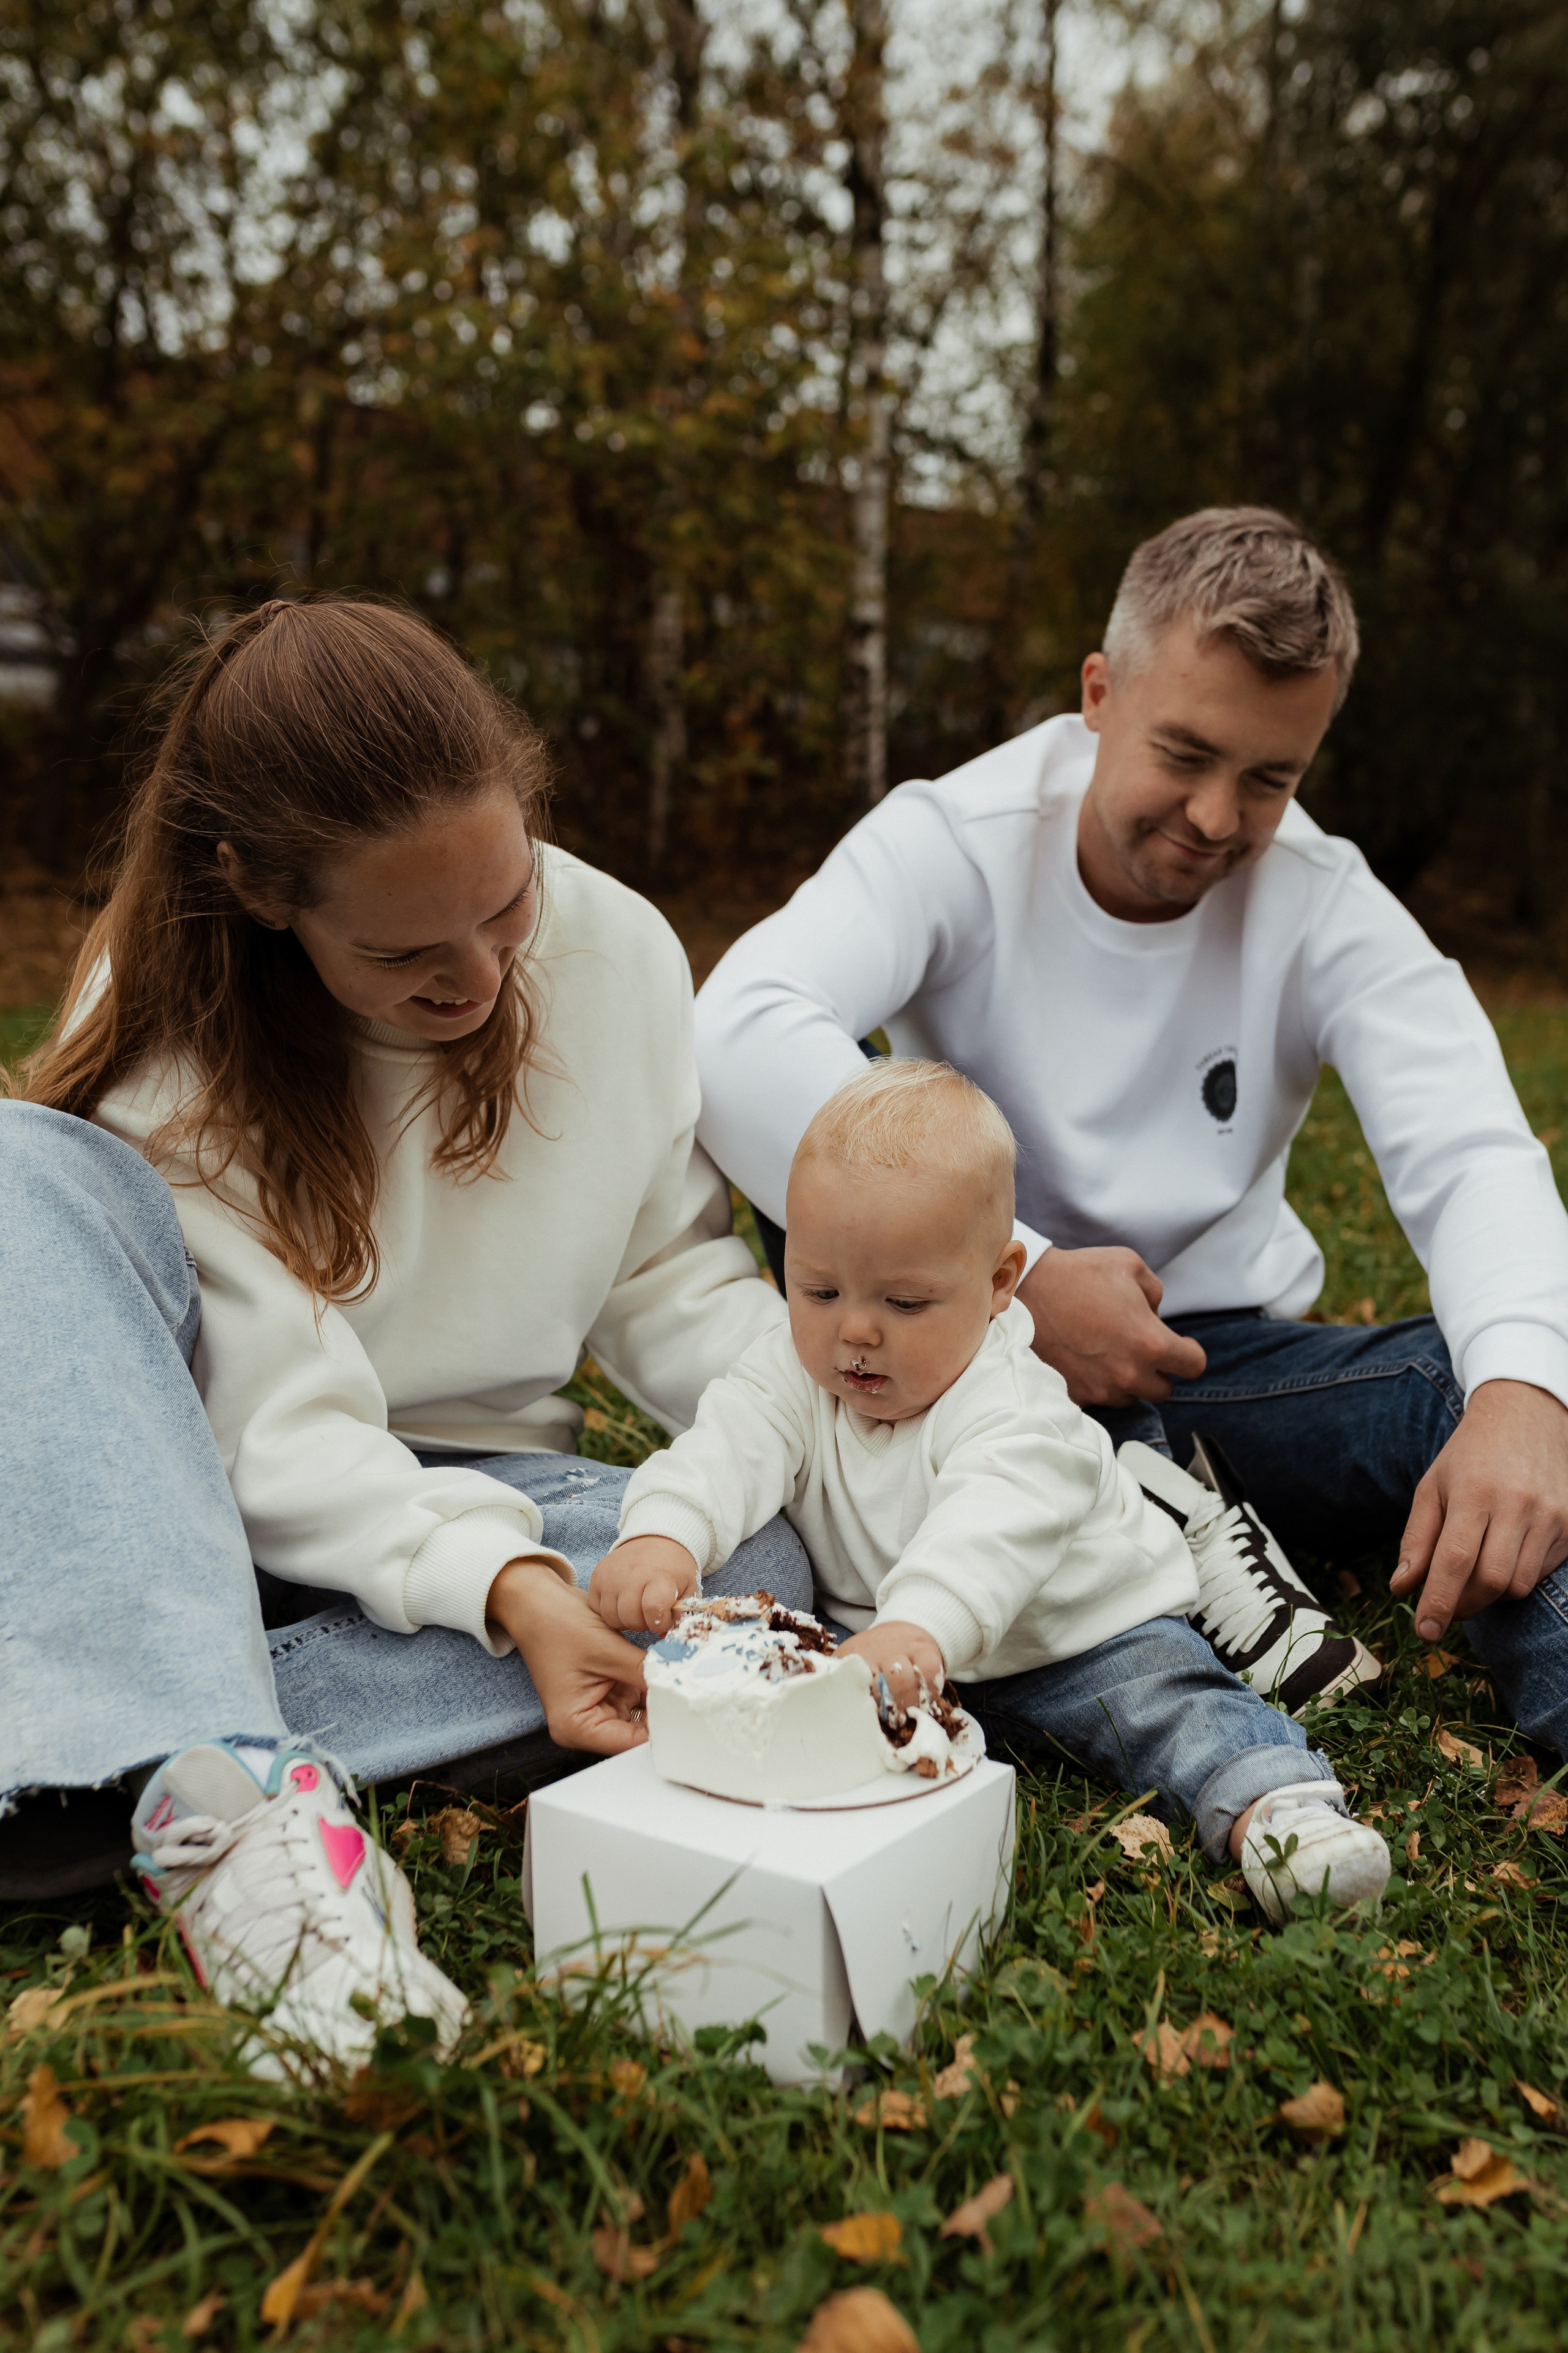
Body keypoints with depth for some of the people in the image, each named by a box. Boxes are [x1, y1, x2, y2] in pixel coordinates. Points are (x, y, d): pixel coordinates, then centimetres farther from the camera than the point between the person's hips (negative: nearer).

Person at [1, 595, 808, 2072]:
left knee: (758, 1562, -27)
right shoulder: (166, 1021, -18)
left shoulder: (616, 949, -9)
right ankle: (231, 1797, -43)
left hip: (475, 1482, 3)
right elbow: (277, 1420, -23)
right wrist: (495, 1584, -38)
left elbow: (672, 1281, -1)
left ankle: (138, 1759, -33)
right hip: (190, 1498, -2)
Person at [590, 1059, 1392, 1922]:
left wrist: (918, 1627, -66)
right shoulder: (794, 1373, -9)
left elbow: (995, 1526, -46)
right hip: (867, 1632, 4)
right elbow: (730, 1446, -23)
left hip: (1071, 1637, -4)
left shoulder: (1011, 1408, -28)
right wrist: (661, 1534, -46)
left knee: (1165, 1702, -24)